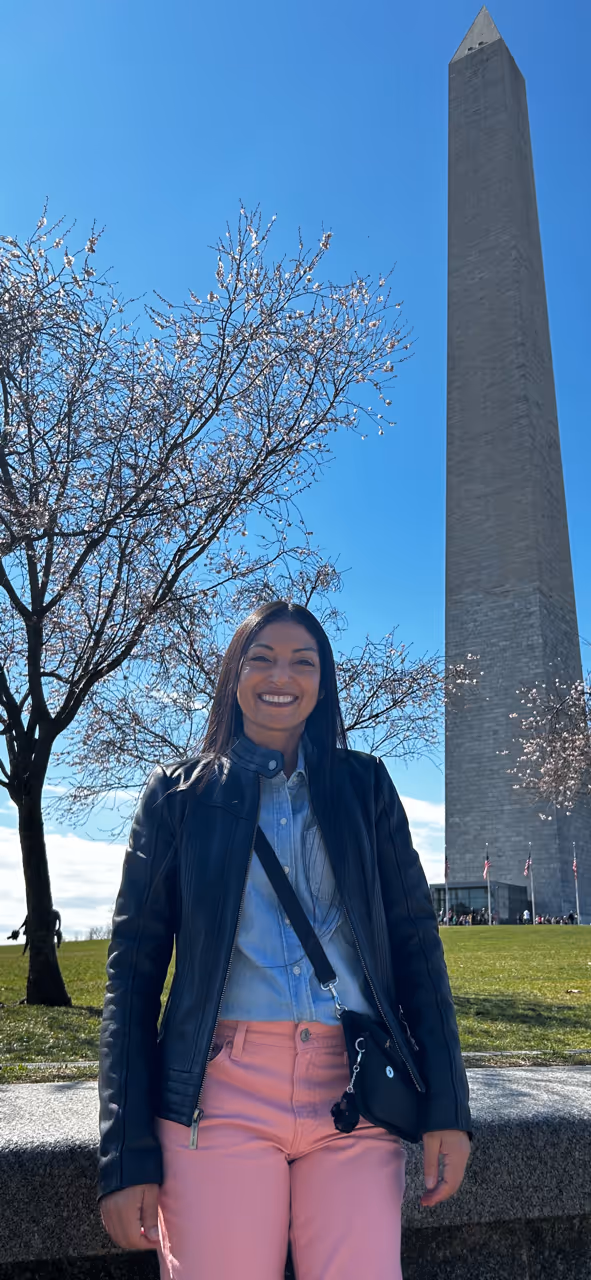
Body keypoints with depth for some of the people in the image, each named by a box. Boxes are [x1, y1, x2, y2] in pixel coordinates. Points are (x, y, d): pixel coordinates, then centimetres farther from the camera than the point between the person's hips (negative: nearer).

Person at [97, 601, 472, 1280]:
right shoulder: (178, 793, 7)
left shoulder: (363, 784, 11)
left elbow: (416, 942, 8)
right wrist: (126, 1155, -1)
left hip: (356, 1094, 1)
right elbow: (133, 971, 4)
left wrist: (446, 1106, 0)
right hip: (221, 1094, -1)